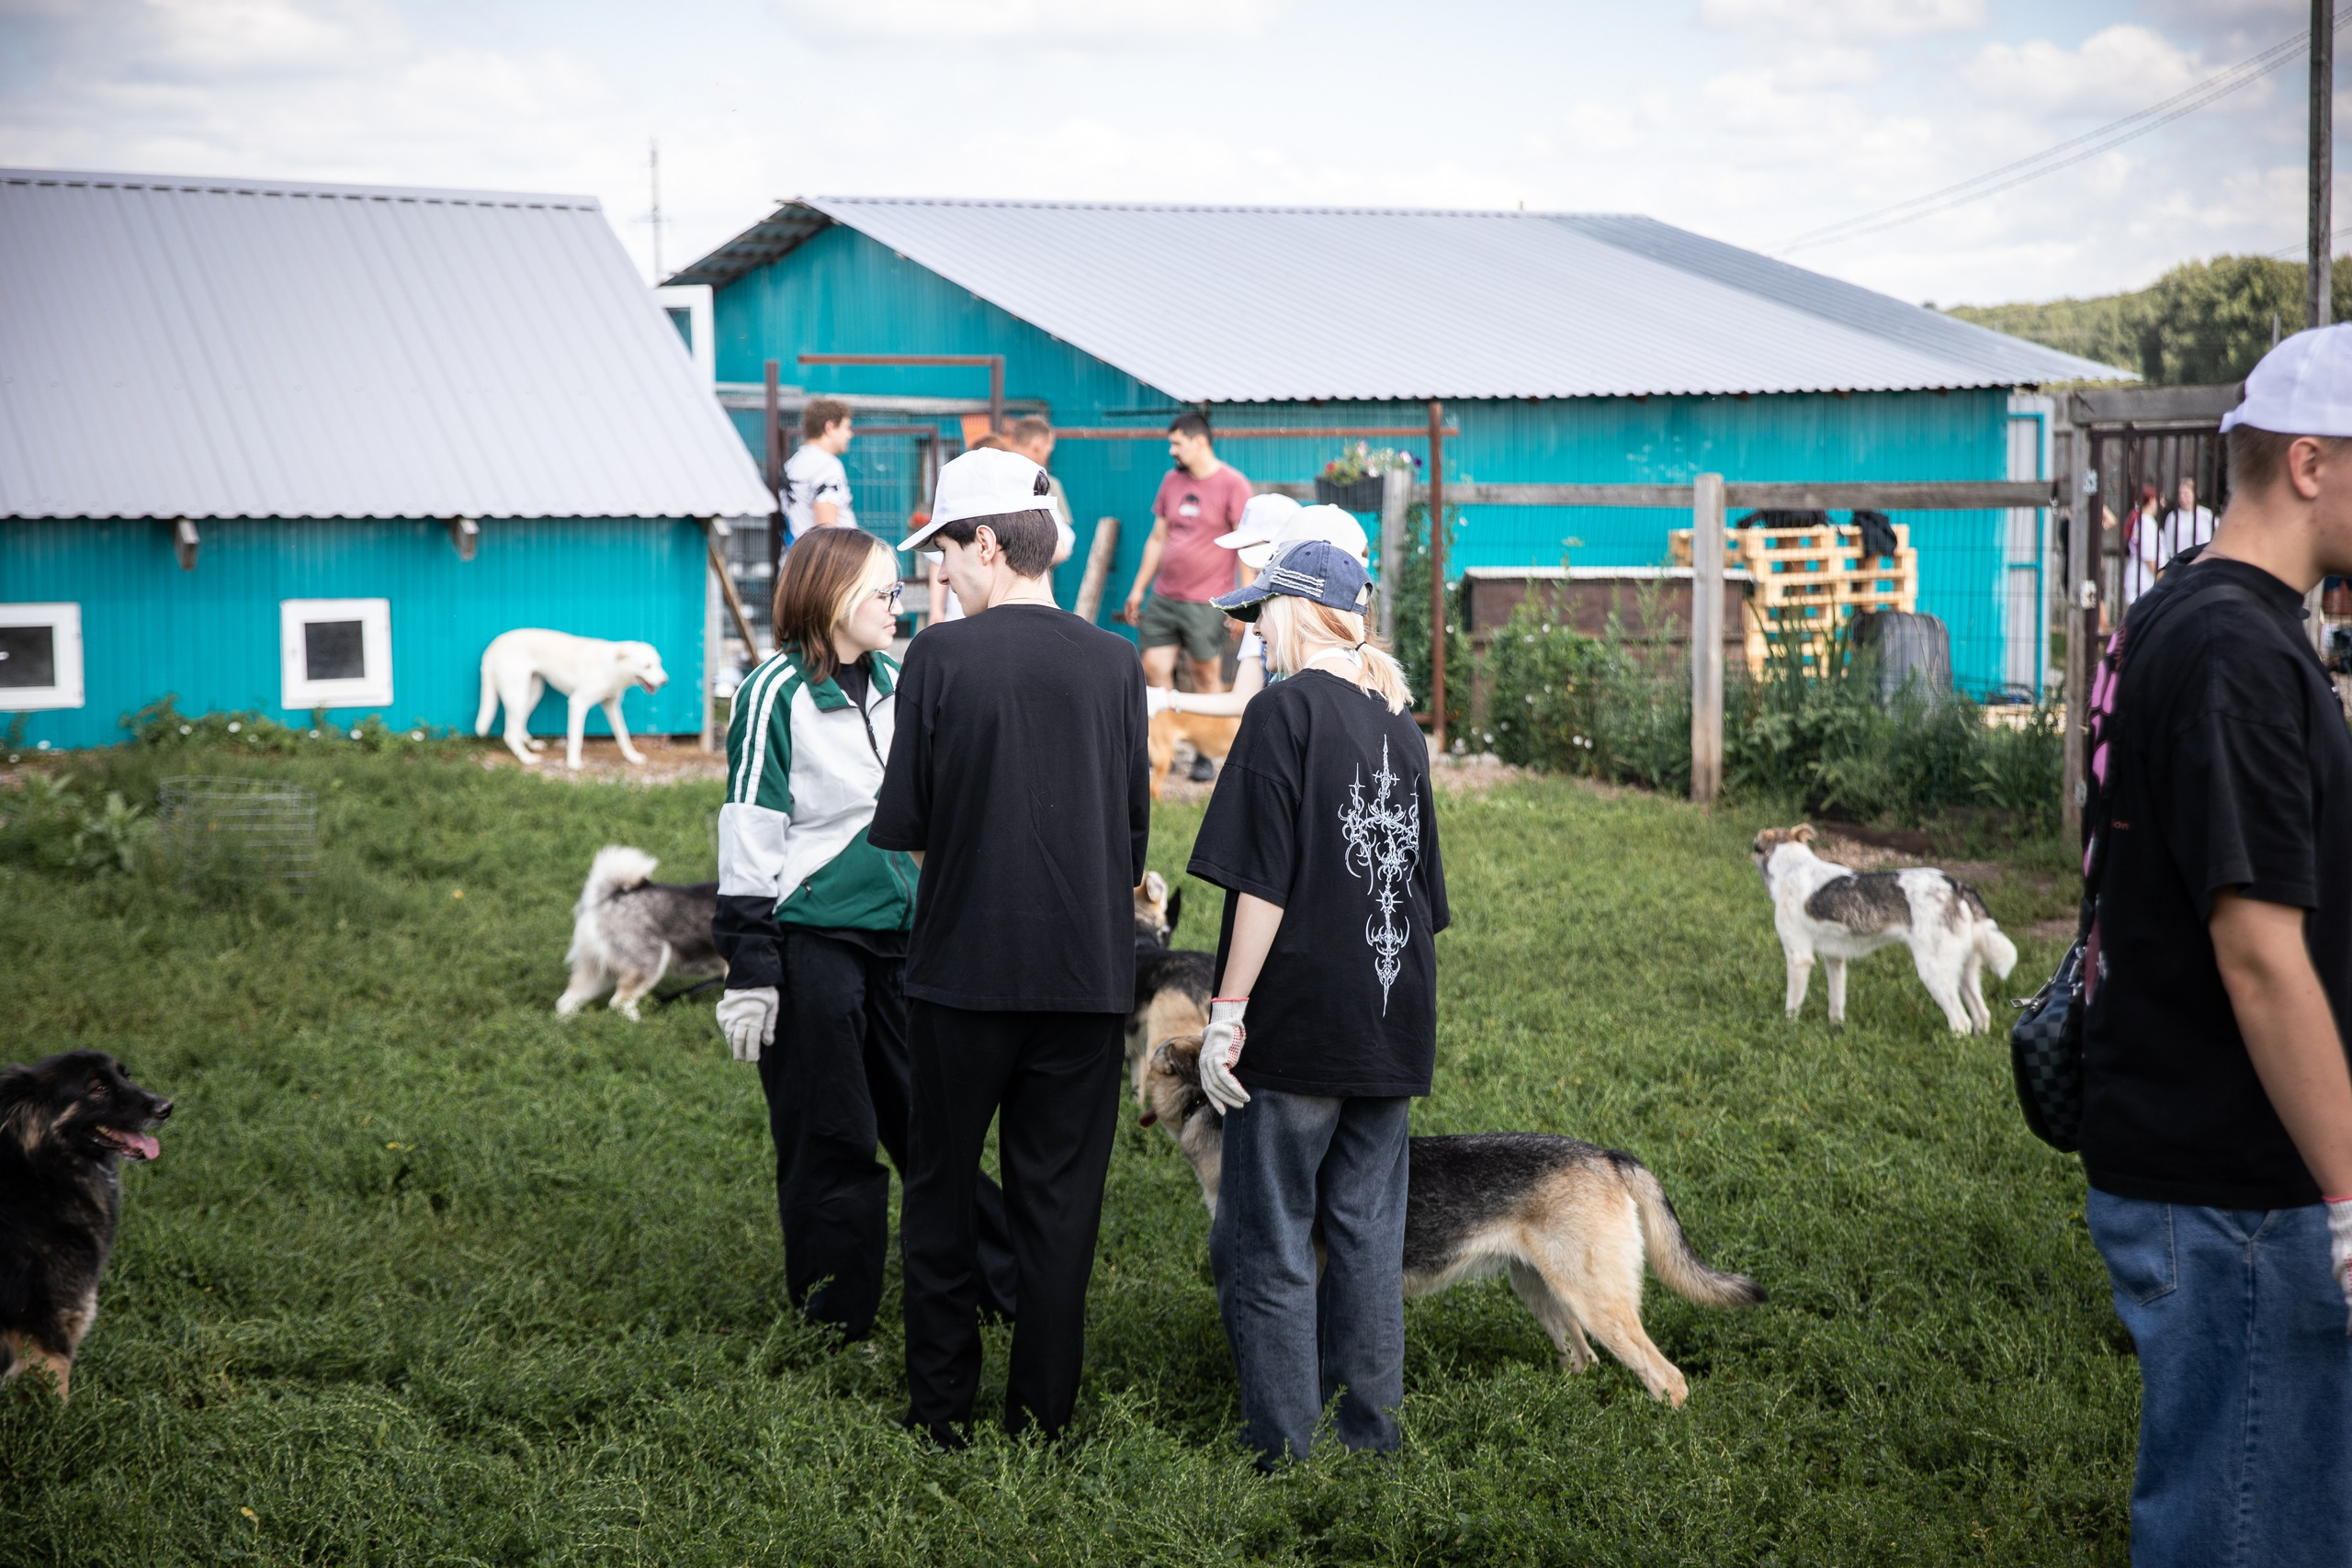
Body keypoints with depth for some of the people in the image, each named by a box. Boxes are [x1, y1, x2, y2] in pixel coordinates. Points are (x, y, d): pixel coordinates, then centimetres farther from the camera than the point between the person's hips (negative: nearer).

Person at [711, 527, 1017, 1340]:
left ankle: (1008, 1287, 16)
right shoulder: (778, 692, -10)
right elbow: (750, 832, -11)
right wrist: (750, 970, -13)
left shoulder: (886, 680, 10)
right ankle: (835, 1324, 14)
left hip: (893, 933, 6)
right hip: (812, 938, -6)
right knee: (829, 1138, 3)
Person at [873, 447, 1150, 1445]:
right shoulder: (1112, 662, 0)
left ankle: (940, 1415, 17)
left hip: (965, 963, -2)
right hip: (1088, 970, 2)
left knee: (941, 1194, 12)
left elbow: (903, 825, -7)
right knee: (1061, 1202, 9)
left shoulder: (941, 657, -9)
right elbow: (1135, 826, 7)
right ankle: (1041, 1417, 12)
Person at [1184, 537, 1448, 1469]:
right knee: (1368, 1233, 13)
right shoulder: (1400, 725, 11)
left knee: (1266, 1242, 1)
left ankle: (1284, 1453, 2)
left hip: (1298, 1022, -7)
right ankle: (1369, 1436, 18)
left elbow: (1263, 881, -15)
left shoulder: (1286, 710, -10)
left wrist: (1226, 1012, -13)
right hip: (1391, 1025, 7)